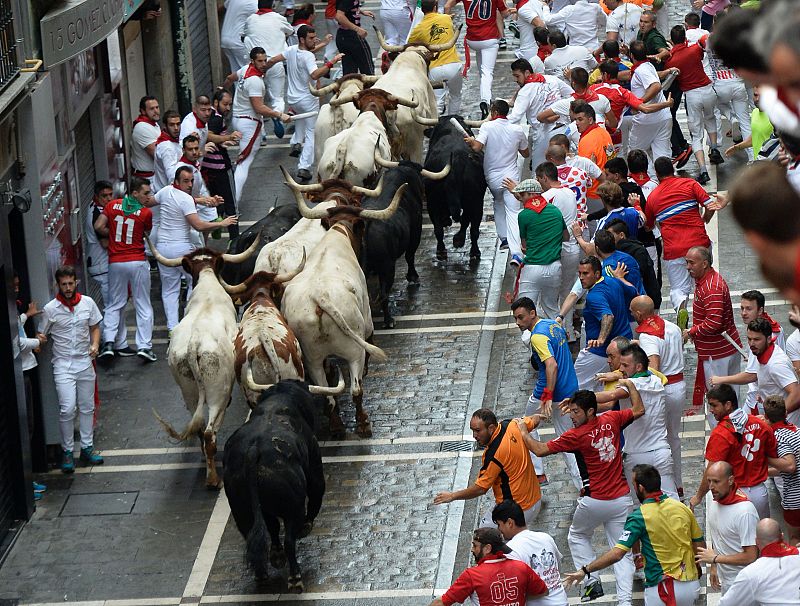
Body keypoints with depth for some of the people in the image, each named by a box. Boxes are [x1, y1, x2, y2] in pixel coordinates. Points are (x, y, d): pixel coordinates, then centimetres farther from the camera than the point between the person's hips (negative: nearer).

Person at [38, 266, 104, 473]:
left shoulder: (87, 303, 0)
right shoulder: (50, 309, -10)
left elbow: (95, 327, 12)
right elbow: (41, 336, -3)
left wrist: (95, 344, -5)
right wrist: (39, 341, -24)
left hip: (85, 362, 4)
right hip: (63, 365, -4)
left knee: (87, 408, 11)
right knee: (67, 409, -12)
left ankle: (87, 448, 22)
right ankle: (67, 451, 1)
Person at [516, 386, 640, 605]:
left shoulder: (576, 435, -17)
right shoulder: (611, 420, -3)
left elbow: (540, 450, -13)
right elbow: (639, 410, 14)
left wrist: (524, 433, 2)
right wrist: (629, 384, 23)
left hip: (595, 501, -4)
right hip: (622, 500, 4)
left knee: (577, 536, 24)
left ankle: (591, 581, 10)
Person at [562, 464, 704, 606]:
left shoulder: (639, 516, -11)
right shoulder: (683, 508, 4)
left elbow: (616, 554, -16)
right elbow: (700, 547, 9)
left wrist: (585, 571, -9)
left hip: (663, 589, -5)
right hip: (693, 586, 5)